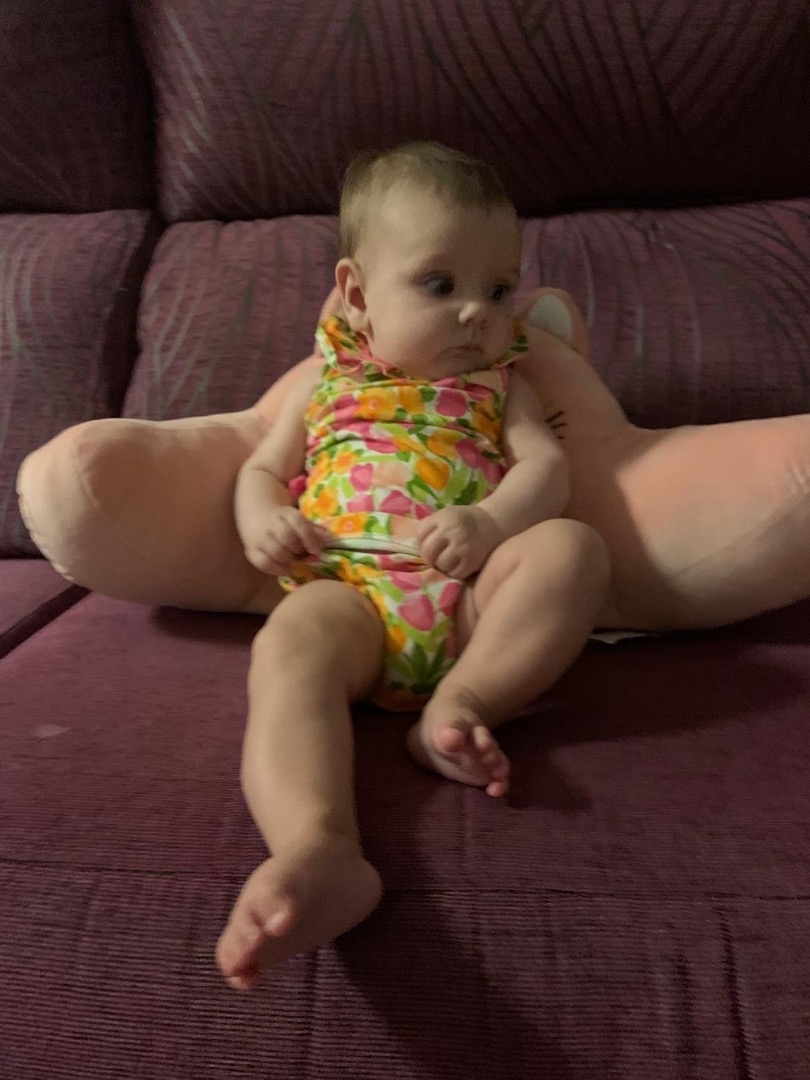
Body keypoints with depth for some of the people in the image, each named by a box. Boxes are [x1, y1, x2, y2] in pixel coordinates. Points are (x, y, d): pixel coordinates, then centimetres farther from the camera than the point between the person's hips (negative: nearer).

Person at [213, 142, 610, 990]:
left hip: (472, 592, 1)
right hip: (347, 587, -1)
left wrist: (489, 522, -15)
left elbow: (546, 467, 9)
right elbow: (261, 468, 26)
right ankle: (318, 853, -54)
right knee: (290, 645, -33)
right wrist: (262, 520, 0)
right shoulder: (326, 383, 26)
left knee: (572, 545, -25)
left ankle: (460, 703, -32)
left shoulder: (497, 385, 25)